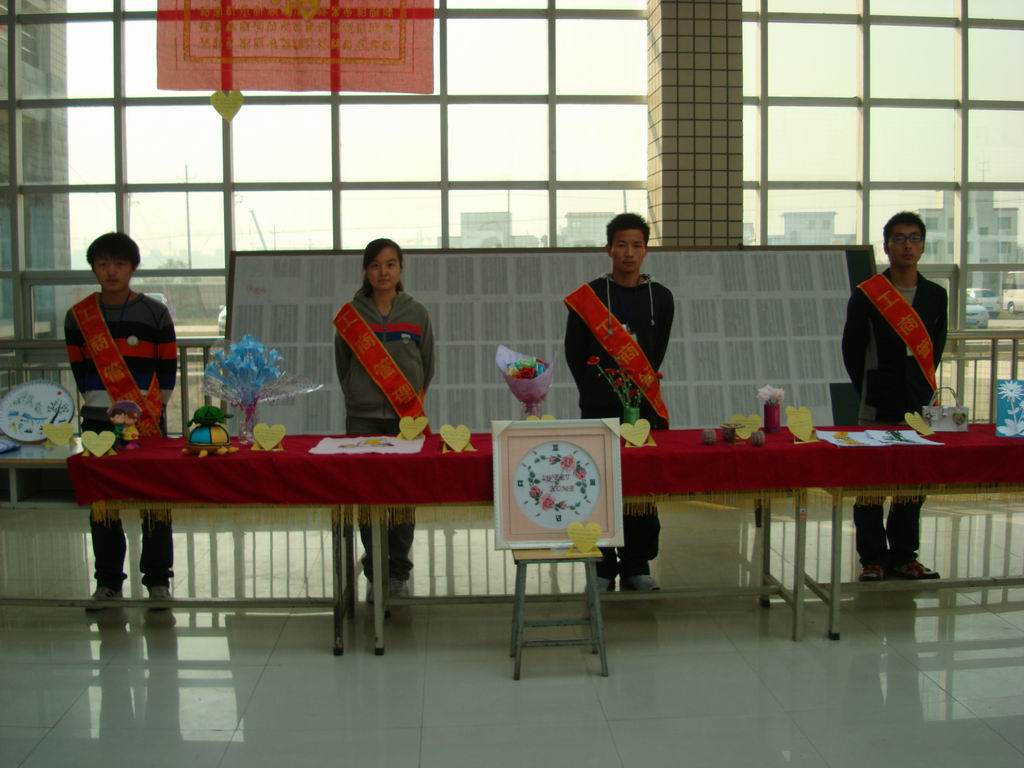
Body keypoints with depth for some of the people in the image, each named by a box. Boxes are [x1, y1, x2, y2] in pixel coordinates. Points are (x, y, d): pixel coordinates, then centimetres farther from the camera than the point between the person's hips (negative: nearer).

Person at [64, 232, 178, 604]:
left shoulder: (155, 313, 0)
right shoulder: (78, 316, 5)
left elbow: (168, 370, 2)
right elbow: (79, 372, 9)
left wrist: (150, 411, -6)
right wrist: (102, 406, -3)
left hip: (148, 423, -2)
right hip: (98, 423, 2)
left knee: (155, 505, 0)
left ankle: (157, 580, 12)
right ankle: (108, 581, 18)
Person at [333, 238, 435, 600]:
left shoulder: (416, 314, 4)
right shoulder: (351, 314, 2)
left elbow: (427, 367, 11)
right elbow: (342, 365, 10)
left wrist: (412, 402, 8)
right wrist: (359, 399, 9)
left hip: (406, 419, 0)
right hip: (362, 420, 0)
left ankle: (399, 574, 16)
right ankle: (375, 574, 13)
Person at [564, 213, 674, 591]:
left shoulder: (660, 298, 6)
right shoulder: (589, 296, -2)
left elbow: (656, 353, 11)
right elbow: (574, 352, 1)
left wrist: (643, 386, 3)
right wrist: (595, 391, 0)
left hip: (643, 404, 2)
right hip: (600, 407, -2)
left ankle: (636, 565, 16)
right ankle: (602, 566, 10)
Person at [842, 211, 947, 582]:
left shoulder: (935, 295, 8)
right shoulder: (867, 295, -4)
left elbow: (937, 345, 16)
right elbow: (852, 349, 0)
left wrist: (923, 383, 9)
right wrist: (869, 392, 2)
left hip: (919, 403, 4)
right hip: (878, 405, -4)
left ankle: (903, 556, 20)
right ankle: (873, 558, 11)